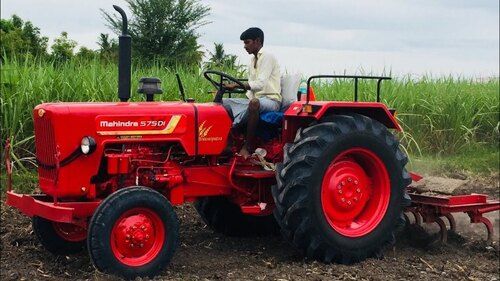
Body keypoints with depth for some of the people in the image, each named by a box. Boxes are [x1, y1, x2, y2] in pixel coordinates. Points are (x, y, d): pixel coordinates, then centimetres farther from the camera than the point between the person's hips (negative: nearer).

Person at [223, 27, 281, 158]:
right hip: (255, 99, 9)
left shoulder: (267, 57, -9)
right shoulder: (253, 60, 19)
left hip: (271, 100, -9)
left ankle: (248, 147, -34)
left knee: (254, 103, -43)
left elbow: (260, 83, -21)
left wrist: (236, 85, -25)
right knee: (222, 102, -3)